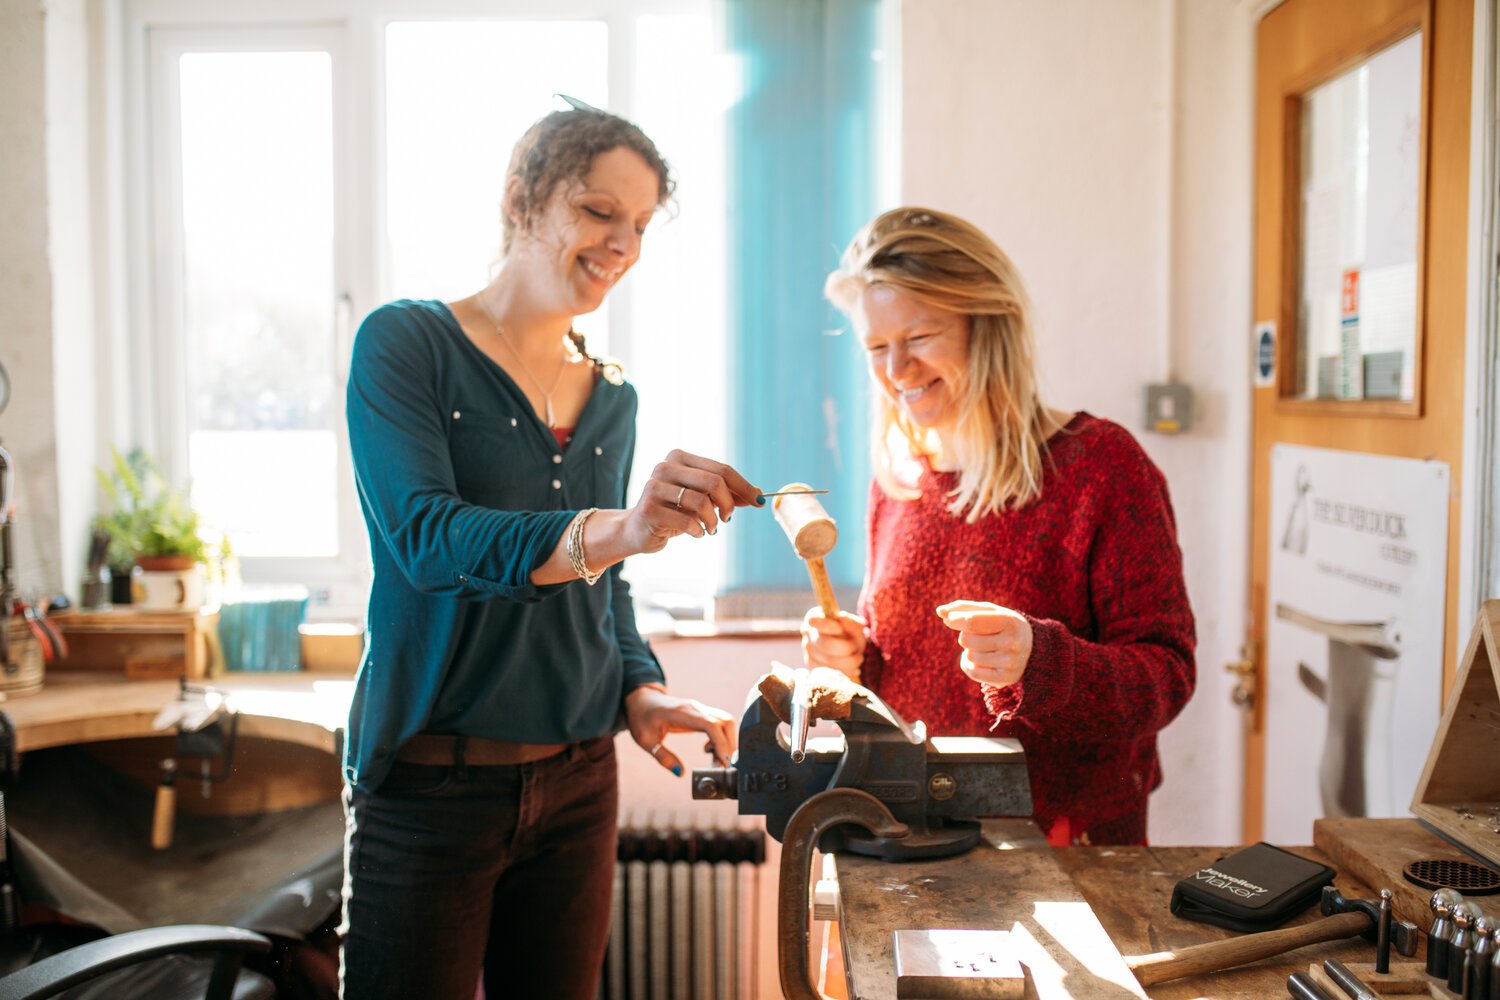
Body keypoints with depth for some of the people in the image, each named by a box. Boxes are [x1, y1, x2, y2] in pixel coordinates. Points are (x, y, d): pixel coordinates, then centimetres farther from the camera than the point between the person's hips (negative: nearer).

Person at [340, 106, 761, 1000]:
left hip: (577, 782, 6)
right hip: (432, 781, -5)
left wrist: (639, 690, -2)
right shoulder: (405, 344, -7)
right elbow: (426, 537, -22)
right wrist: (612, 529, -37)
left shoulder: (613, 397, 10)